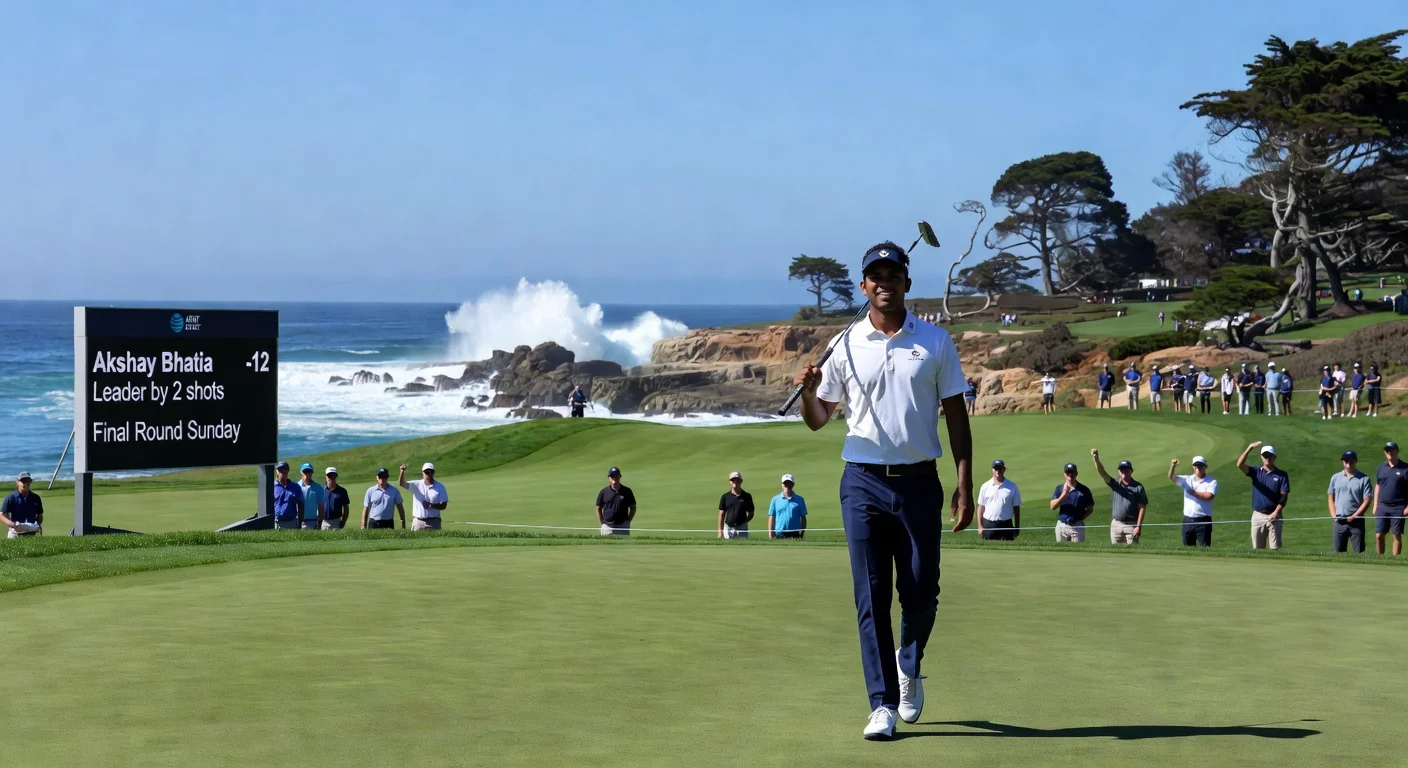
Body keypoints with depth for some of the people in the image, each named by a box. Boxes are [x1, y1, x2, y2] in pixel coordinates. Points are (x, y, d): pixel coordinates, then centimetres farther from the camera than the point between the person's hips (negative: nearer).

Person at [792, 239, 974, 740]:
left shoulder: (936, 343, 5)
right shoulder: (847, 346, 5)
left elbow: (955, 415, 6)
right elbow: (818, 420, 8)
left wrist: (965, 485, -1)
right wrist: (808, 390, -15)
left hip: (919, 482, 0)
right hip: (863, 483, 0)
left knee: (921, 593, 3)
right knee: (871, 597, -3)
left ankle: (909, 665, 33)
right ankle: (883, 704, 0)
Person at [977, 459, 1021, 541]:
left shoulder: (1012, 487, 3)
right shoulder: (985, 486, 5)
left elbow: (1016, 507, 6)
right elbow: (981, 507, 5)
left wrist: (1017, 527, 3)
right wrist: (980, 526, -1)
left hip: (1006, 525, 0)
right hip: (988, 524, 0)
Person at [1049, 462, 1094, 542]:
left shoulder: (1084, 490, 1)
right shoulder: (1059, 488, 8)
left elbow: (1090, 509, 8)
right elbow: (1053, 506, -3)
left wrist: (1081, 518, -6)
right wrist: (1064, 494, -15)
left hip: (1077, 526, -2)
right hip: (1062, 526, 2)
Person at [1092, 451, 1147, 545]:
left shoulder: (1138, 487, -3)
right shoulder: (1115, 484, 5)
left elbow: (1142, 508, -5)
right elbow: (1102, 473, -10)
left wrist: (1138, 526, -12)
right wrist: (1096, 459, -29)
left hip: (1131, 525, -4)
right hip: (1116, 524, 4)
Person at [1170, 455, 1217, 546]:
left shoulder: (1212, 482, -1)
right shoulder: (1187, 480, 10)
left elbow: (1209, 496, -18)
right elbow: (1171, 477, -2)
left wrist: (1194, 492, -8)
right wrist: (1173, 466, -21)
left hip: (1203, 521, -4)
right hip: (1188, 520, 4)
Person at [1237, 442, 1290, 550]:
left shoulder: (1282, 475, 2)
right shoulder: (1256, 472, 5)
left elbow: (1284, 495, -2)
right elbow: (1240, 465, -12)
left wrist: (1276, 512, -15)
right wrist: (1249, 448, -22)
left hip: (1274, 516, -2)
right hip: (1258, 515, 2)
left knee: (1275, 548, -4)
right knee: (1257, 548, 4)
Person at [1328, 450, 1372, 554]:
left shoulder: (1364, 479, -1)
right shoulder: (1335, 478, 10)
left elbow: (1367, 501, -5)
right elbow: (1331, 498, 16)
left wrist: (1354, 516, -11)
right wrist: (1333, 514, 2)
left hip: (1356, 521, -3)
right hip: (1339, 521, 3)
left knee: (1359, 551, -4)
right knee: (1338, 550, 4)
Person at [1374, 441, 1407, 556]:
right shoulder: (1381, 467, 10)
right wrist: (1375, 505, 10)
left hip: (1398, 508, -3)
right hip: (1382, 506, 3)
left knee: (1397, 535, 1)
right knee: (1378, 535, 1)